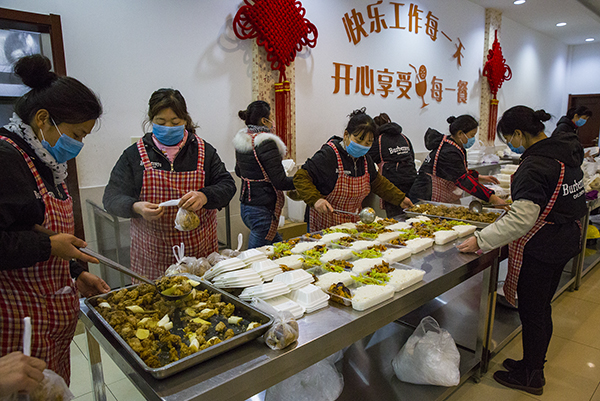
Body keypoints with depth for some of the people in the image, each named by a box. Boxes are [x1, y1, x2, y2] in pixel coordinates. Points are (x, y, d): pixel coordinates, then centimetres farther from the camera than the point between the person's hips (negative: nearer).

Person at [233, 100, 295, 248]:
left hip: (245, 205, 9)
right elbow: (280, 182, -20)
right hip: (262, 210, -9)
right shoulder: (266, 143, -20)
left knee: (277, 242, 23)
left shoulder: (241, 141, 7)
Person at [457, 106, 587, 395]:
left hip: (538, 250, -9)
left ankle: (530, 377, 25)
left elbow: (522, 219, -31)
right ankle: (535, 364, 39)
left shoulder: (534, 166, -24)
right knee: (542, 308, 21)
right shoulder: (566, 152, 6)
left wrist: (481, 240, -28)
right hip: (564, 243, 10)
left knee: (531, 312, 7)